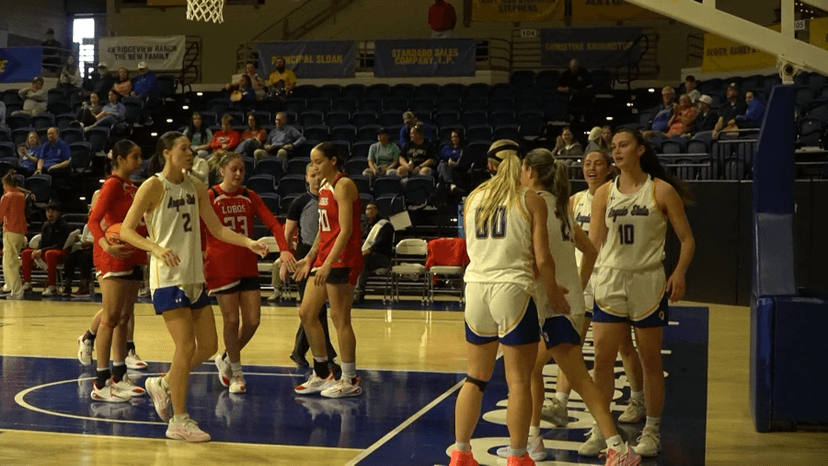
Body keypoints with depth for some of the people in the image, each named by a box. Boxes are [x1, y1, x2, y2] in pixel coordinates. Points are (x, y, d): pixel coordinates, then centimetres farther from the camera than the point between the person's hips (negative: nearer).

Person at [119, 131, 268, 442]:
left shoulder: (195, 188, 11)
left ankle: (162, 385, 29)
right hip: (168, 276, -7)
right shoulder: (153, 186, -8)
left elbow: (217, 229, 13)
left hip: (194, 276, 7)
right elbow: (126, 230, -11)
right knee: (186, 346, -9)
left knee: (208, 346, 7)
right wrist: (156, 248, -27)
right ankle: (179, 421, 2)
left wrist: (248, 243, -2)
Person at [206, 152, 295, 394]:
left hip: (248, 267, 4)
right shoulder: (210, 197, -4)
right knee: (232, 320, -3)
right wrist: (199, 264, -13)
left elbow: (273, 223, -1)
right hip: (221, 268, -4)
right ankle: (236, 374, 13)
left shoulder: (249, 197, 7)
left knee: (253, 320, 0)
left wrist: (284, 249, -17)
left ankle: (226, 359, 25)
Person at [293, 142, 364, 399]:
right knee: (307, 313, 10)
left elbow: (346, 230, -20)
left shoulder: (343, 185, -13)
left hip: (342, 259, -10)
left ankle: (350, 380, 6)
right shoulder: (324, 187, 14)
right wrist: (310, 258, 19)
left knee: (340, 319, -5)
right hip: (324, 258, 10)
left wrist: (328, 263, -25)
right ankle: (322, 374, 22)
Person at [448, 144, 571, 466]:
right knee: (519, 380, 4)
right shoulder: (531, 200, -1)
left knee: (475, 378, 15)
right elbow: (542, 259, -6)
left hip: (476, 287, 5)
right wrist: (554, 293, 9)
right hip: (512, 289, -5)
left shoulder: (473, 198, 12)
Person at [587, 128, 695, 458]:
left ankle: (652, 432, 18)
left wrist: (679, 273, -17)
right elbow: (593, 243, 8)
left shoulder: (661, 191, -3)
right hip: (610, 282, 3)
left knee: (650, 360, 6)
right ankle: (600, 428, 13)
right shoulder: (604, 193, 6)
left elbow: (687, 239, -2)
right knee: (602, 358, 0)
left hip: (648, 282, -3)